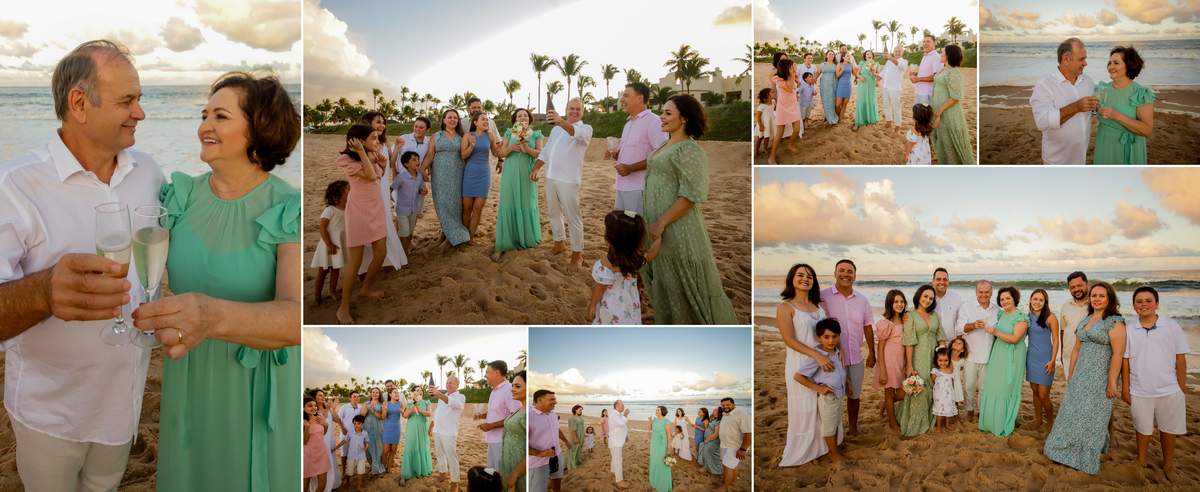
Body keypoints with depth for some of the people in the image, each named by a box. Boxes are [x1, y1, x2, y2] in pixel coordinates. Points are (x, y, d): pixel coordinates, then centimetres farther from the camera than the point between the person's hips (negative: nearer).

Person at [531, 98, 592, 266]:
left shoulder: (586, 128, -5)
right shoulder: (556, 128, 17)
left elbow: (577, 133, -30)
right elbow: (545, 151, 22)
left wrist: (561, 122, -47)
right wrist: (535, 169, 12)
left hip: (568, 180, -7)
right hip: (550, 177, 7)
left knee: (572, 217, -5)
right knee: (553, 213, 17)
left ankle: (577, 253, 3)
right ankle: (559, 244, 33)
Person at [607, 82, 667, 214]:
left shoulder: (653, 121, -11)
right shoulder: (629, 123, 19)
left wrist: (631, 168, -21)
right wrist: (614, 155, 8)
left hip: (639, 189, -9)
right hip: (623, 187, 9)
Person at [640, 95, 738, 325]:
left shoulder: (690, 150, -16)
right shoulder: (665, 147, 12)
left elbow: (690, 196, -22)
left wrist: (661, 223, -24)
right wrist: (653, 223, 17)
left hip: (677, 228, -9)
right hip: (658, 228, 9)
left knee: (686, 284, 1)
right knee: (665, 282, 17)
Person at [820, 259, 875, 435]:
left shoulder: (862, 300, 3)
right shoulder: (822, 297, -10)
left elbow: (868, 328, 11)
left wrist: (872, 352, 11)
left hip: (856, 359, 4)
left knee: (854, 395, 17)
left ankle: (853, 427, 33)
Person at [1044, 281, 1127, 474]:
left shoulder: (1115, 322, -12)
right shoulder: (1085, 320, 11)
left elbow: (1118, 354, -17)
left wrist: (1112, 383, -19)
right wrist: (1071, 375, 16)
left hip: (1100, 377, -7)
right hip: (1080, 376, 7)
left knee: (1091, 416, 3)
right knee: (1072, 413, 13)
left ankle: (1087, 460, 17)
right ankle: (1067, 451, 27)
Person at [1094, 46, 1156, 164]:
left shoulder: (1142, 93, -14)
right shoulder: (1102, 89, 1)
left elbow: (1148, 130, -20)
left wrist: (1117, 116, -28)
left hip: (1128, 153, -4)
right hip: (1104, 149, 4)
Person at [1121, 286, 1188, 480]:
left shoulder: (1172, 326, -5)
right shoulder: (1129, 331, -1)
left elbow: (1180, 358, -2)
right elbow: (1125, 361, 3)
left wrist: (1183, 388, -1)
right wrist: (1125, 388, 2)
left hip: (1169, 391, -1)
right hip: (1140, 391, 1)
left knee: (1168, 429, 12)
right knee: (1143, 428, 14)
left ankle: (1168, 465, 29)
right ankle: (1141, 462, 32)